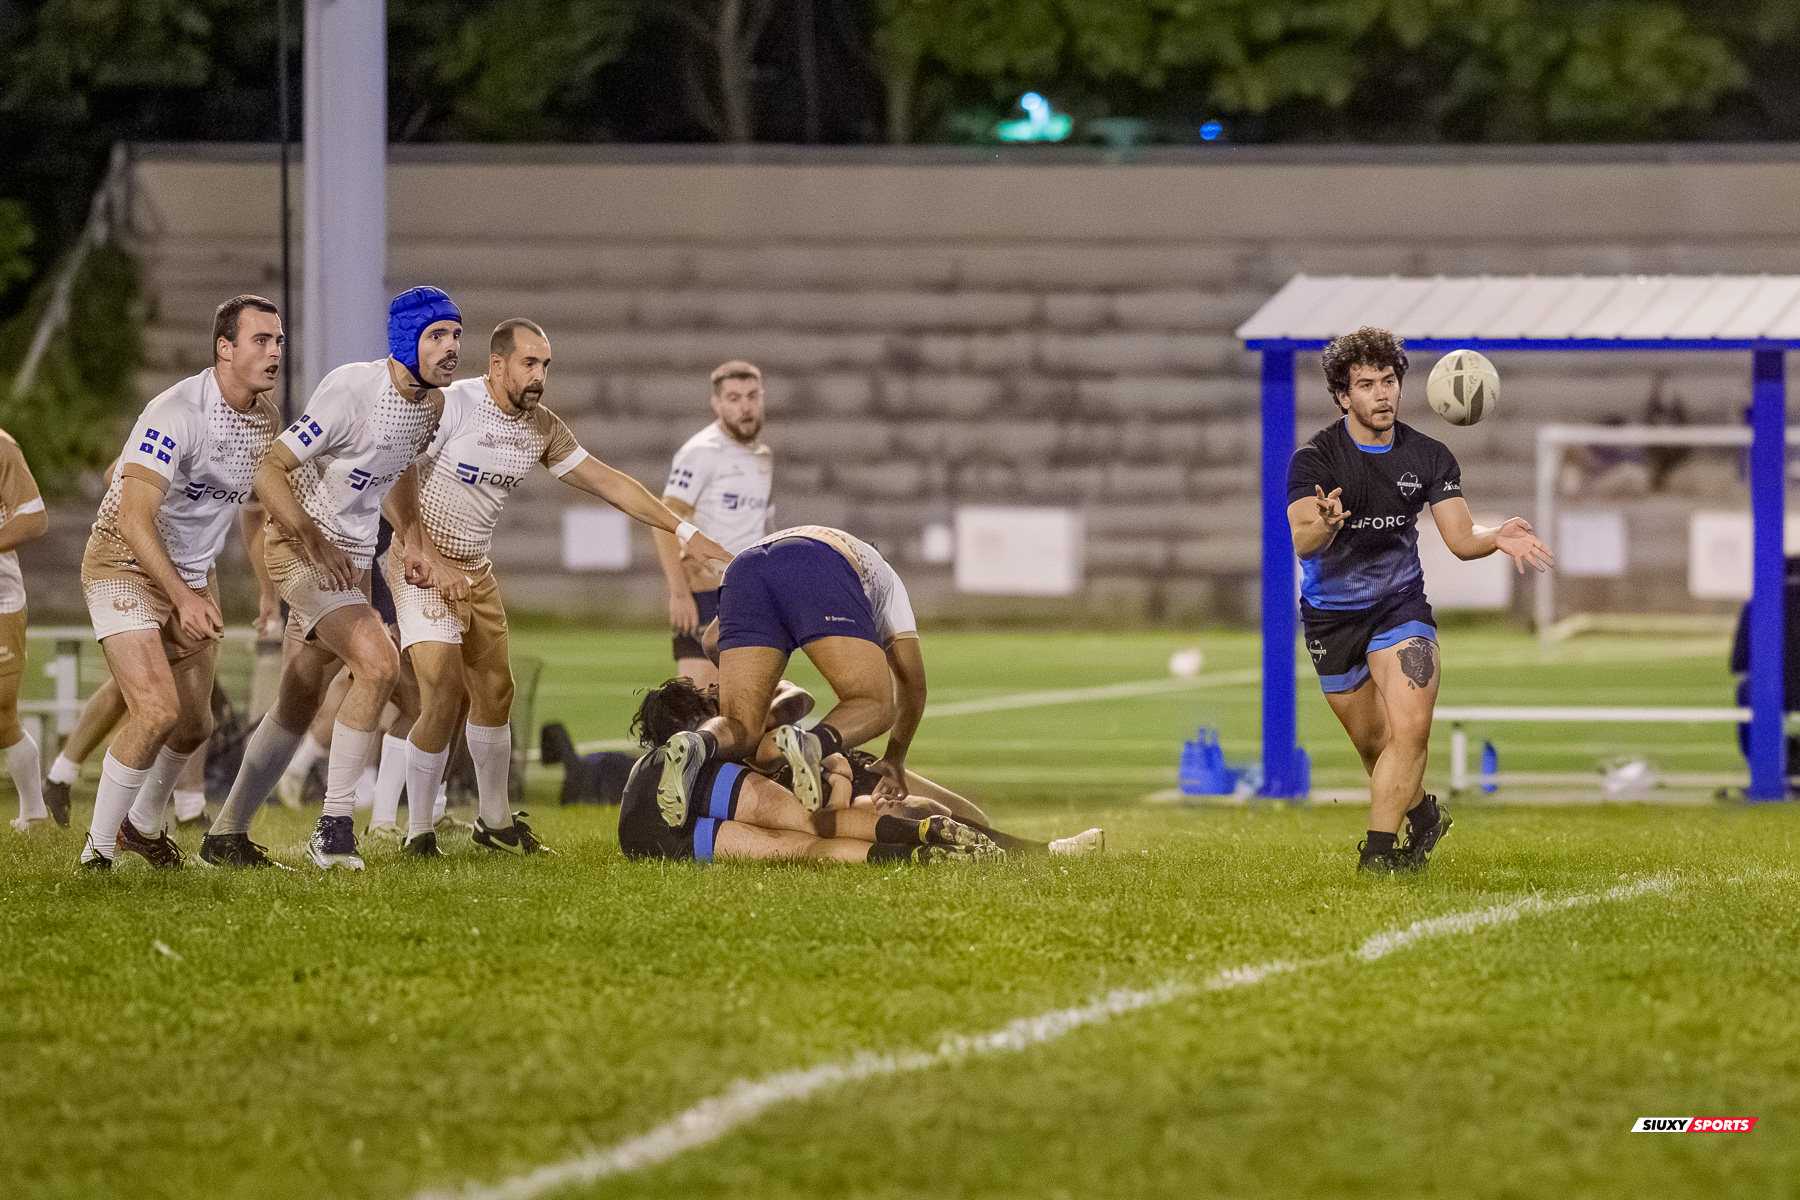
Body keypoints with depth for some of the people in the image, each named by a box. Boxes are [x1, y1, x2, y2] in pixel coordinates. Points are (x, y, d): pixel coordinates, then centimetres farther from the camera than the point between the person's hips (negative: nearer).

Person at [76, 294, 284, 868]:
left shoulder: (265, 415, 0)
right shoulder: (177, 413, -26)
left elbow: (264, 492, 19)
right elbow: (133, 519, -31)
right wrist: (183, 598, -37)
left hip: (193, 574, 8)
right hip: (126, 564, -8)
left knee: (194, 725, 10)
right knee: (157, 710, -21)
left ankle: (143, 825, 36)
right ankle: (97, 849, -9)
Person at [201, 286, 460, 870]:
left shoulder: (431, 403, 2)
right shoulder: (352, 388, -23)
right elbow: (270, 471, -23)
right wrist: (315, 542, -28)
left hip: (352, 559, 8)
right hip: (301, 550, -8)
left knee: (299, 704, 13)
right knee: (378, 664, -26)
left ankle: (226, 835, 26)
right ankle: (335, 825, -21)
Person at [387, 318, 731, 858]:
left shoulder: (542, 428, 1)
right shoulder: (450, 405, -19)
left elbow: (607, 482, 8)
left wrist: (685, 532, 5)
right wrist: (432, 561, -27)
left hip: (476, 569, 7)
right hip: (421, 563, -7)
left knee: (494, 693, 8)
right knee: (442, 695, -16)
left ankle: (495, 821, 25)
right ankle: (418, 831, -5)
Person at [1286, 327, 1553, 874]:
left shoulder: (1429, 457, -5)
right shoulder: (1315, 458, -15)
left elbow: (1460, 537, -6)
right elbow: (1301, 541, -29)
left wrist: (1499, 536, -28)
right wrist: (1324, 525, -52)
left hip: (1400, 603, 1)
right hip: (1332, 616, -1)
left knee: (1410, 728, -20)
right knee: (1372, 742, 10)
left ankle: (1378, 851, -16)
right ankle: (1422, 813, 39)